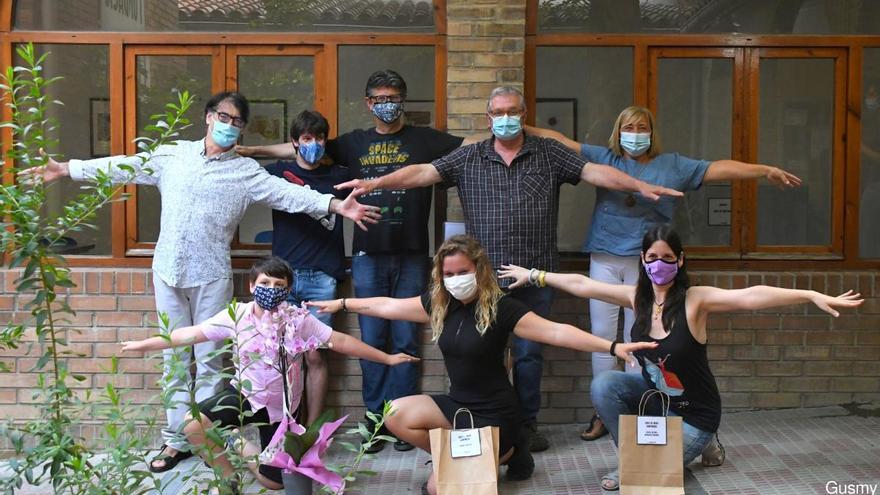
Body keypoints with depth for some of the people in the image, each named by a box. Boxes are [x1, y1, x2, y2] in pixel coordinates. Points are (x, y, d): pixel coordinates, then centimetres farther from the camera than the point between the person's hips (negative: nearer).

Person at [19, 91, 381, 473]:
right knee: (175, 359, 9)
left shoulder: (247, 171, -1)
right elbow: (123, 167, 10)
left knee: (209, 360, 3)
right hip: (168, 272, 2)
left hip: (212, 276, -2)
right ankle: (176, 439, 18)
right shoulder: (172, 155, 7)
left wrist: (336, 205, -24)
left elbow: (287, 193, -11)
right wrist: (65, 169, 10)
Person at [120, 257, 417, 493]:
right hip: (245, 394, 0)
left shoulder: (298, 320, -14)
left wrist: (387, 358, -12)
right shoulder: (237, 315, -11)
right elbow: (193, 333, -6)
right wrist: (145, 344, -5)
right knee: (193, 424, -26)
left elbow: (340, 341, -12)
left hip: (280, 406, 0)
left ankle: (243, 449, 37)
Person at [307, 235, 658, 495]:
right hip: (457, 404, 7)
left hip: (494, 415, -6)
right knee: (397, 416, -11)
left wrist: (612, 347, -35)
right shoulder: (438, 304, -1)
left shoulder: (501, 308, -19)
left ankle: (505, 453, 10)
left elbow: (555, 331, -26)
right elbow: (388, 306, 9)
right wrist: (342, 304, 14)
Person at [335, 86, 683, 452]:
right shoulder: (468, 158, 7)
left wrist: (639, 186, -10)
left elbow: (594, 172, 2)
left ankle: (527, 423, 20)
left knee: (529, 352, 6)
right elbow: (423, 173, 1)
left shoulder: (548, 154, 8)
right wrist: (375, 183, -10)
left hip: (535, 275, 0)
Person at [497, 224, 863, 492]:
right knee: (603, 385, -18)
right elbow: (582, 285, -1)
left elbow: (751, 296, -37)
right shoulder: (637, 297, -8)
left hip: (692, 413, -5)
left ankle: (700, 445, 16)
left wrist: (813, 296, -47)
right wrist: (533, 274, 4)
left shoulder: (695, 299, -23)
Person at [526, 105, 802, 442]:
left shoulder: (672, 165, 9)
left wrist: (766, 171, -3)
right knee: (602, 334, 2)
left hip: (647, 263, -1)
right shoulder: (603, 158, 9)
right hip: (605, 259, 1)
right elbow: (559, 141, 6)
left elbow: (716, 169, 4)